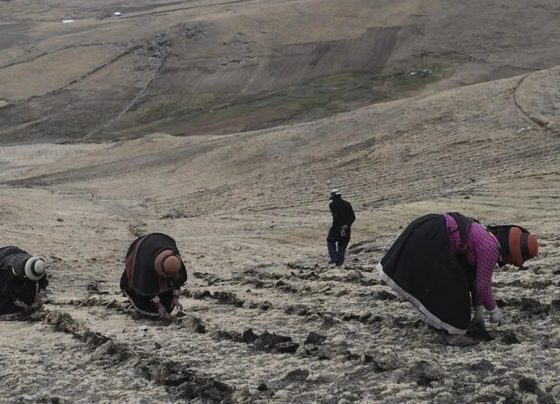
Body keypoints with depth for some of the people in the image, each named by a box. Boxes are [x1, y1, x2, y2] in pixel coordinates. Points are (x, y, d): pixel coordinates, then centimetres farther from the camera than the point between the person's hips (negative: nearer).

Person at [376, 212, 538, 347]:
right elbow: (483, 285, -5)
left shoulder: (486, 240, 20)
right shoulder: (490, 249, -9)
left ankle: (437, 321, 38)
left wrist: (479, 311, 31)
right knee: (450, 285, 0)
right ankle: (452, 332, 8)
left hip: (426, 231, 10)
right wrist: (493, 310, 12)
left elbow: (475, 278, 27)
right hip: (431, 241, -10)